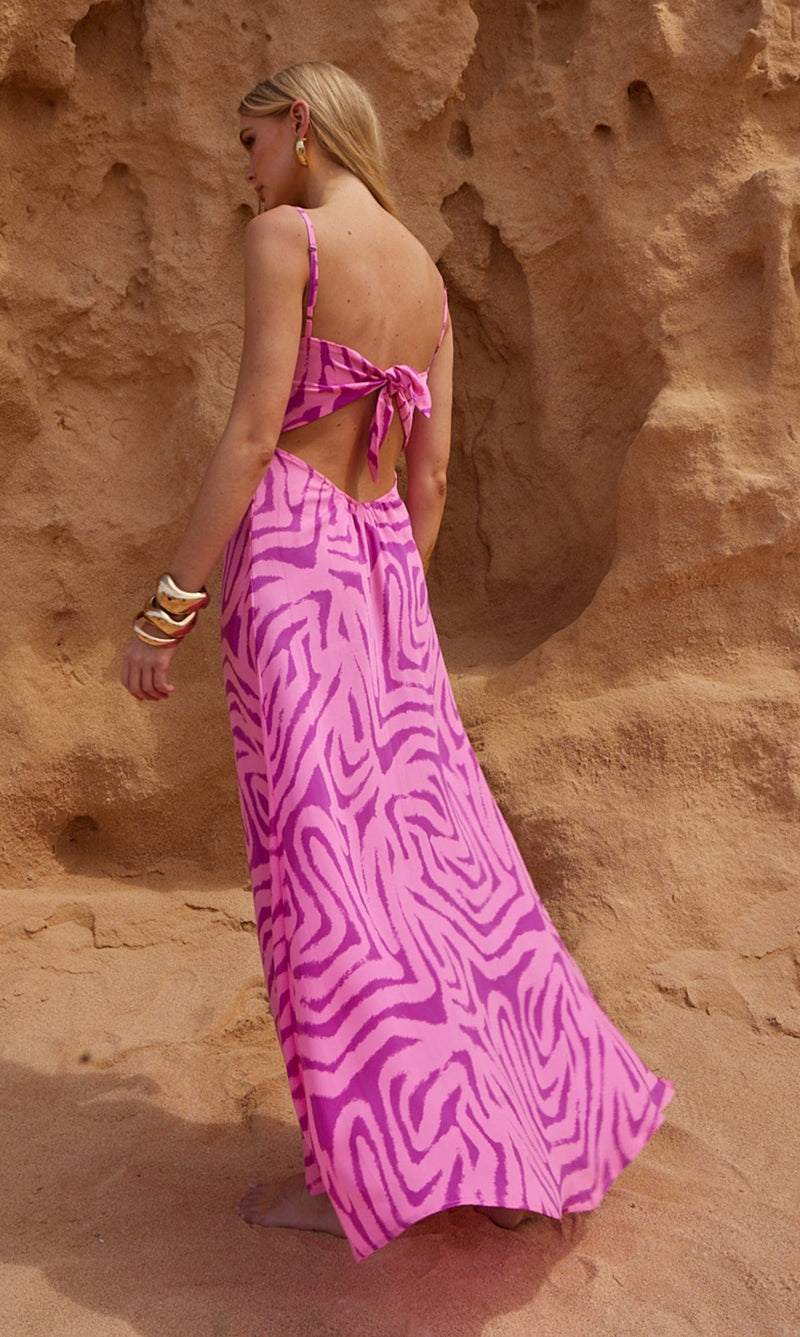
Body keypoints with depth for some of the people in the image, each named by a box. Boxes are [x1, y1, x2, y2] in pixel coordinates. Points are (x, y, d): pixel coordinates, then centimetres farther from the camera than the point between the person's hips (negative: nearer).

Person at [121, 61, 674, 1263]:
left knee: (319, 848, -6)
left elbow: (253, 431, -14)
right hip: (382, 562, 7)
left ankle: (364, 1166, 2)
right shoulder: (428, 275, 17)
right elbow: (432, 469, 15)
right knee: (427, 833, 11)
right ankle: (531, 1124, 21)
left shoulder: (285, 236, -5)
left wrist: (168, 607, -12)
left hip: (290, 548, -7)